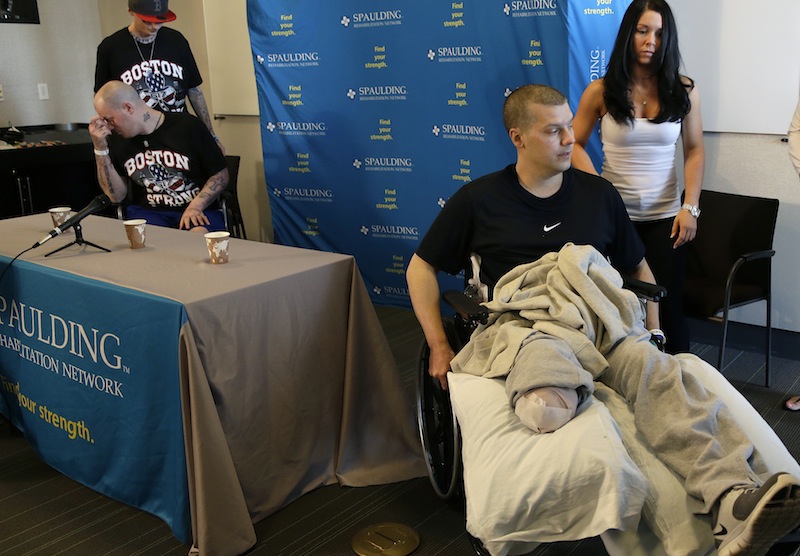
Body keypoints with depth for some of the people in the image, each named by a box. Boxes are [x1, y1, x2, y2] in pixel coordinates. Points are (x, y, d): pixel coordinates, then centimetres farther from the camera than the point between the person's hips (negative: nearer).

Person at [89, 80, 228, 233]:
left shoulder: (187, 127, -3)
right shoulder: (116, 140, 9)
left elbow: (221, 175, 0)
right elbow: (117, 196, 6)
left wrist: (195, 206, -15)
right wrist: (100, 148, -1)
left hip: (198, 210, -2)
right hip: (147, 213, 2)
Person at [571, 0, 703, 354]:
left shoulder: (684, 92, 1)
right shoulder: (600, 91, -3)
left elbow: (694, 150, 3)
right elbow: (575, 144, 2)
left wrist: (690, 206, -7)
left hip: (665, 217, 1)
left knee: (668, 303, 2)